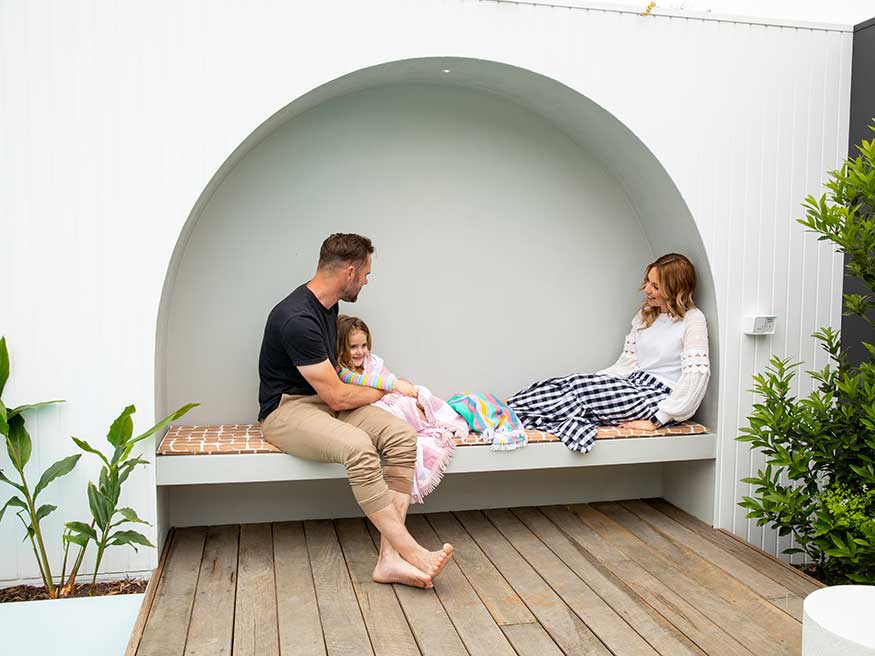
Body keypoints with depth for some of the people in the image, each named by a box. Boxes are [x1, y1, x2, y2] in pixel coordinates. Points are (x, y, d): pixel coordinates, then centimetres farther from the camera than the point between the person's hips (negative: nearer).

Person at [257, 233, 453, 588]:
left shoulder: (328, 304, 8)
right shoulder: (297, 318, -23)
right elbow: (337, 398, -19)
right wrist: (381, 392, -2)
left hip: (324, 399, 9)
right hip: (287, 409, -9)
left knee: (403, 435, -18)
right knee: (357, 447, -37)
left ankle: (390, 557, -23)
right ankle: (410, 551, -26)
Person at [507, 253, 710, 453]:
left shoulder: (692, 319, -8)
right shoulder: (645, 315, 15)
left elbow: (697, 373, -19)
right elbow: (627, 363, 12)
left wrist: (658, 420, -22)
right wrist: (593, 381, -3)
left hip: (659, 395, -6)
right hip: (635, 385, 7)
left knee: (578, 387, -24)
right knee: (570, 383, -18)